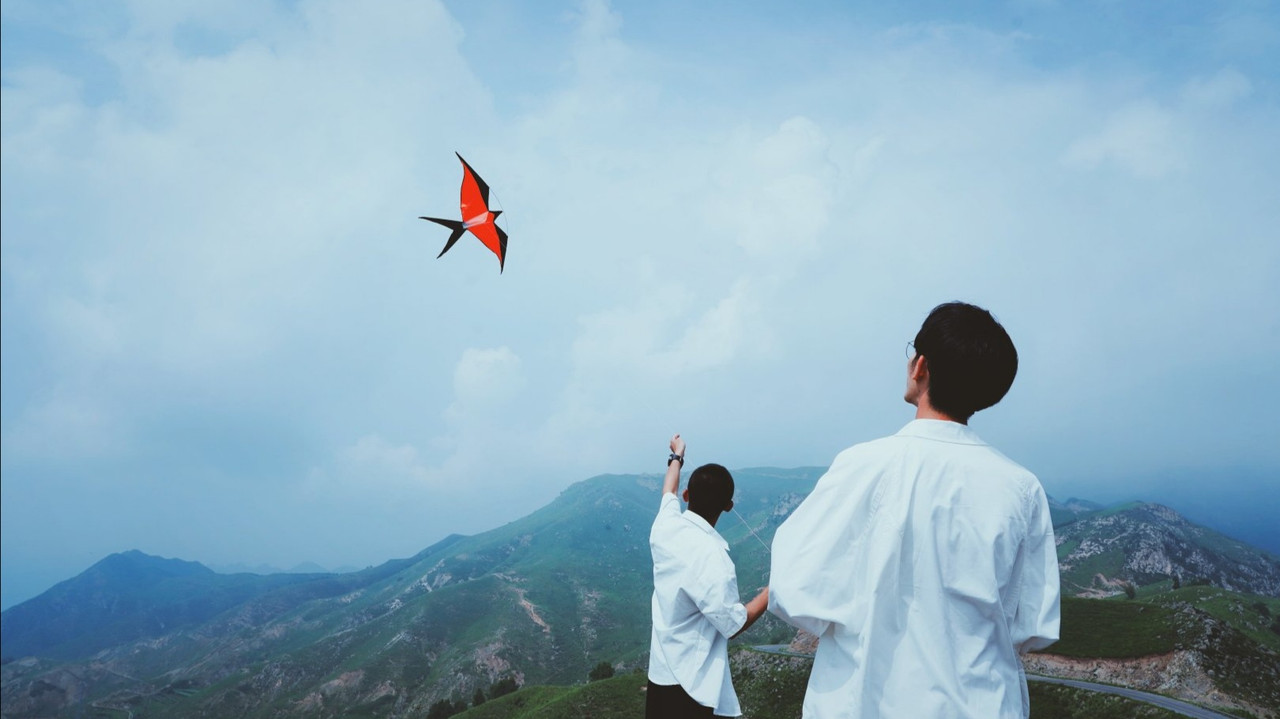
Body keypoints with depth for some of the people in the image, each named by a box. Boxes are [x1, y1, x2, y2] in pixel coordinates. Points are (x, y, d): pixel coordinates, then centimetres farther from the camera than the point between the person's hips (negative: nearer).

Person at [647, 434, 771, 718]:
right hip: (690, 681, -8)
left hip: (661, 670, 8)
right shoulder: (710, 556, -26)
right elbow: (734, 624, -18)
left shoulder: (666, 527, -4)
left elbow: (668, 492, 19)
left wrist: (677, 456, 36)